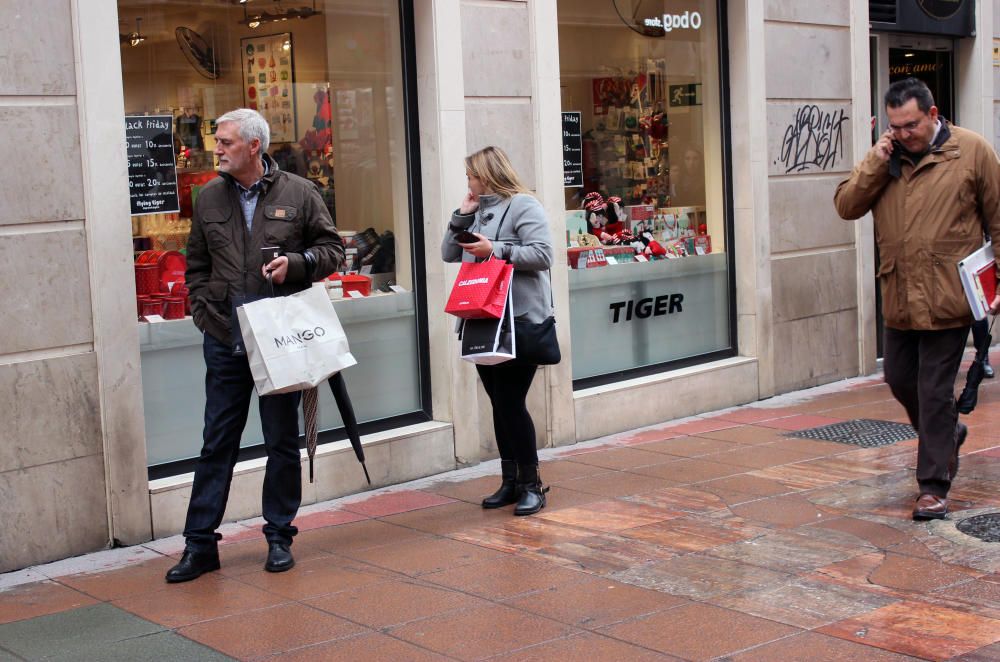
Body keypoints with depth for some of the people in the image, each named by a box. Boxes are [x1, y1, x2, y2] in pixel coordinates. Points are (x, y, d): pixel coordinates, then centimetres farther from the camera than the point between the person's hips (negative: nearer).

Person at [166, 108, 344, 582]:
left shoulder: (298, 193, 1)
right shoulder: (209, 199, 9)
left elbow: (333, 249, 5)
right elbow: (196, 266, 15)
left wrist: (295, 263, -13)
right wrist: (204, 314, 3)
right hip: (225, 340, 2)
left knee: (283, 441, 7)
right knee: (217, 443, 4)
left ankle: (279, 537, 19)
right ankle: (200, 544, 10)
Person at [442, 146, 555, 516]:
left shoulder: (523, 206, -7)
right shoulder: (477, 209, 16)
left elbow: (542, 254, -16)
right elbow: (449, 254, 15)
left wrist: (496, 250, -21)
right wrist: (462, 216, 5)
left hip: (520, 320, -8)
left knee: (511, 402, -8)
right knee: (498, 404, 11)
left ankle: (531, 484, 3)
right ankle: (510, 481, 19)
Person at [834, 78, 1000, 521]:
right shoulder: (884, 158, 8)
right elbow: (846, 206, 1)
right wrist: (875, 163, -10)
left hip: (946, 298, -5)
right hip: (899, 298, 5)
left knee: (935, 392, -2)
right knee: (899, 379, 16)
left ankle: (933, 487, 8)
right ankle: (948, 433, 43)